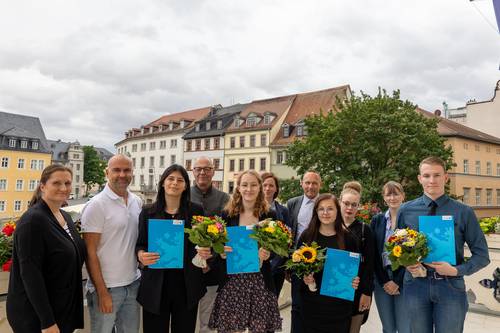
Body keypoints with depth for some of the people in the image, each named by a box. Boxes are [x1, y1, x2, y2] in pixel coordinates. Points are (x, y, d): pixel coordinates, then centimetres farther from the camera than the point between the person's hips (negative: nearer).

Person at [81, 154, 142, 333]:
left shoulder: (137, 202, 5)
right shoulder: (96, 205, -12)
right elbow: (90, 252, -13)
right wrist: (102, 292, -14)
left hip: (134, 283, 5)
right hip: (106, 286, -5)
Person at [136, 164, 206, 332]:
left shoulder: (196, 210, 0)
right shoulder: (148, 212, 1)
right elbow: (140, 245, 5)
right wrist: (141, 255, -16)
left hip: (187, 284, 0)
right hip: (155, 284, 0)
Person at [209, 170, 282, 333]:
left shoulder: (270, 215, 1)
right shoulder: (227, 214, 1)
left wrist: (268, 254, -14)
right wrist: (221, 251, -14)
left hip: (260, 281, 0)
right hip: (232, 280, 0)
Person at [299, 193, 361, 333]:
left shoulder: (348, 238, -1)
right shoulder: (307, 235, -1)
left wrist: (355, 282, -11)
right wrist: (304, 277, -13)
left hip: (339, 301, 0)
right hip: (312, 301, 0)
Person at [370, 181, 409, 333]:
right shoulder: (377, 220, 6)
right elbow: (374, 253, 3)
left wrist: (397, 282, -9)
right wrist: (384, 281, -4)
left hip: (404, 280, -3)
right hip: (381, 280, 3)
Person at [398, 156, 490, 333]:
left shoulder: (464, 212, -1)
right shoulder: (405, 210, 2)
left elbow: (482, 255, 1)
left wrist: (456, 270, -14)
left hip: (450, 286, -1)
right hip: (415, 285, 1)